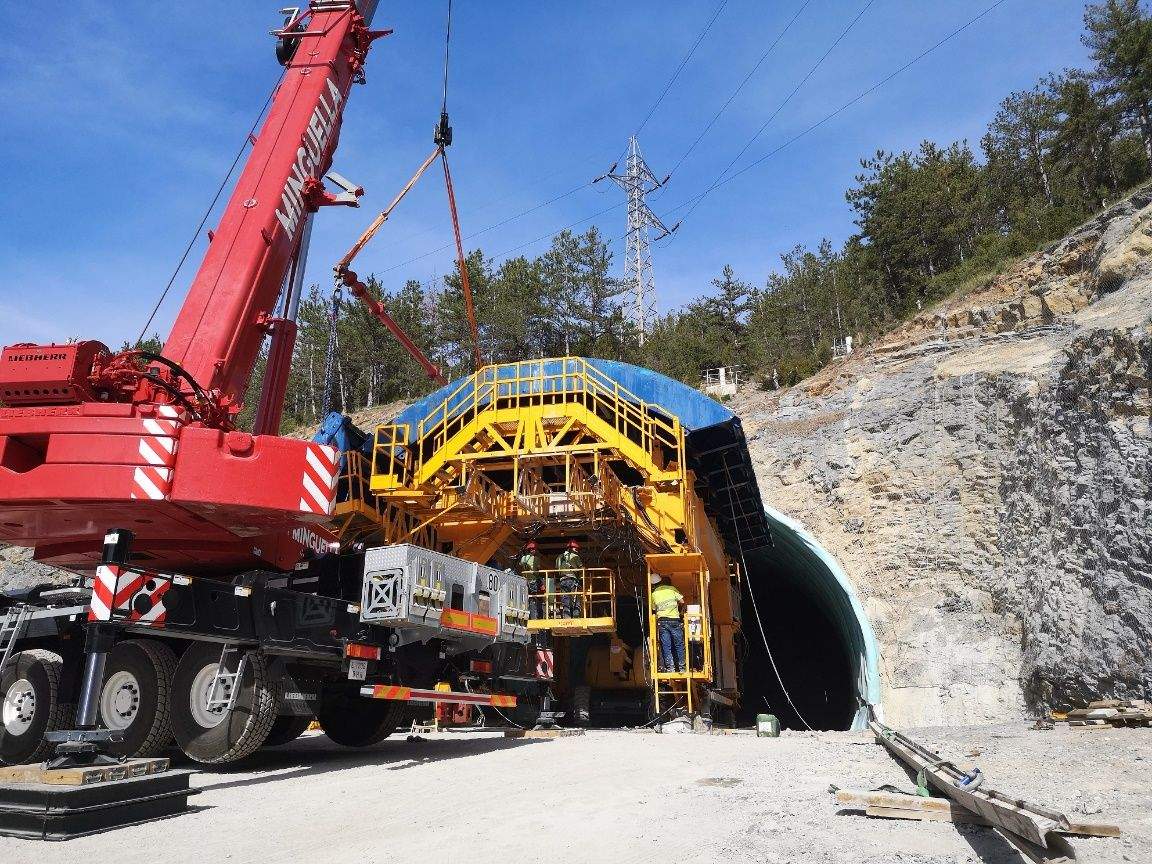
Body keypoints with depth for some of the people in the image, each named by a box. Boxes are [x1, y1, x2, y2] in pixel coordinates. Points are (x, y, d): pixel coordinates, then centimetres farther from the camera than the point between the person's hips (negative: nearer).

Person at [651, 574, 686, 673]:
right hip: (674, 620, -1)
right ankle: (681, 667, 8)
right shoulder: (671, 589, 1)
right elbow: (682, 602, 4)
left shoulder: (654, 594, 6)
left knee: (666, 646, 5)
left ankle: (670, 667, 1)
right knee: (679, 644, 8)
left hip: (662, 621, 1)